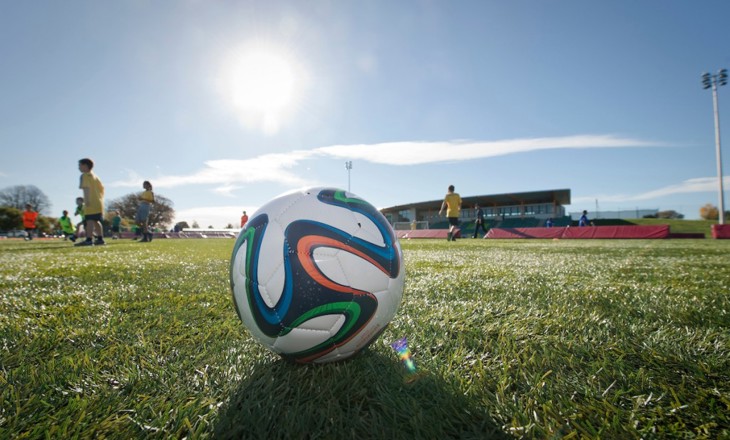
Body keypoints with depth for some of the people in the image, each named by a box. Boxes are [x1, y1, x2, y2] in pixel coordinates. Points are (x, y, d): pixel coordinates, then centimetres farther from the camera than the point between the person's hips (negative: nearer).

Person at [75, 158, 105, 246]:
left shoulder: (85, 175, -5)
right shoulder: (95, 176, 21)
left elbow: (86, 188, -18)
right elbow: (101, 188, 22)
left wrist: (87, 200, -25)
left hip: (91, 203, -9)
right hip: (99, 202, 9)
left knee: (90, 221, -13)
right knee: (96, 221, 15)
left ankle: (89, 240, -19)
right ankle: (100, 239, 17)